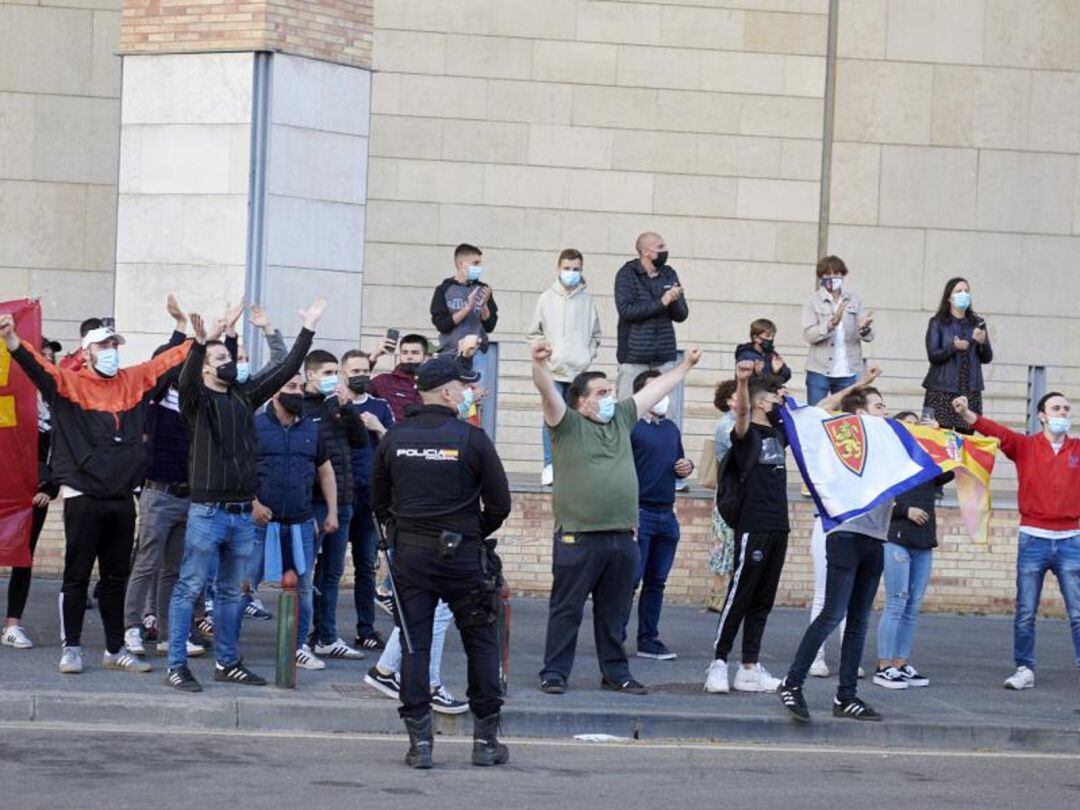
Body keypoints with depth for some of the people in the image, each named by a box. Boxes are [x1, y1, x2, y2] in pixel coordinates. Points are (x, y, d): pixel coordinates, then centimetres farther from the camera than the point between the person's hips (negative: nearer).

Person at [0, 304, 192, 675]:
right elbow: (35, 365, -17)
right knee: (77, 575, 1)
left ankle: (115, 650, 20)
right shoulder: (69, 383, -3)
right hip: (83, 500, -5)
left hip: (123, 500, 5)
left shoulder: (133, 381, 11)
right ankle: (71, 648, 9)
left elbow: (169, 361, 17)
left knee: (116, 578, 12)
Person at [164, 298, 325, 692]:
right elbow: (186, 379, -27)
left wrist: (308, 329, 11)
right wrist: (199, 343, -44)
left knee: (230, 593, 13)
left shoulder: (245, 396, 13)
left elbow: (285, 370, 14)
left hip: (243, 513, 6)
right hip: (207, 511, -6)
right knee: (189, 589, -4)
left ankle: (227, 663, 20)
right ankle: (177, 665, -3)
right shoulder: (197, 399, -4)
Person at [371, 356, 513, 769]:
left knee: (414, 644, 5)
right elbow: (499, 505, -5)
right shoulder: (472, 439, -8)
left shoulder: (394, 439, 2)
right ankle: (485, 739, 11)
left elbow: (379, 502, 9)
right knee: (481, 643, 9)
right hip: (462, 556, -3)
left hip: (409, 553, 3)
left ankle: (419, 741, 1)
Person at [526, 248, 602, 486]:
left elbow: (595, 336, 16)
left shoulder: (587, 301, 7)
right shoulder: (547, 299, 4)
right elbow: (534, 333, 9)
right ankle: (550, 467, -8)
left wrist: (589, 357, 2)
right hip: (554, 371, -2)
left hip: (580, 372, 2)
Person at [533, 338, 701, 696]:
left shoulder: (621, 418, 17)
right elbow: (547, 390, -17)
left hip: (622, 538, 6)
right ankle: (554, 673, 6)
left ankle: (615, 673, 20)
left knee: (615, 613, 12)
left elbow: (656, 389, 26)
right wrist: (539, 363, -35)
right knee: (566, 609, 0)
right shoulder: (567, 423, -1)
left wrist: (685, 366, 34)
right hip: (578, 537, -6)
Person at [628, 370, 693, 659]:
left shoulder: (671, 429, 17)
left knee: (656, 581, 10)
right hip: (639, 513, -7)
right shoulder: (630, 427, -6)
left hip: (667, 515, 7)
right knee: (630, 579, -7)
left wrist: (686, 468, 5)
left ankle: (648, 639, 16)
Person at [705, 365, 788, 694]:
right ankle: (718, 663, -1)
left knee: (762, 601, 9)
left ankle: (750, 668, 12)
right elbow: (742, 412, -29)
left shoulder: (778, 433, 15)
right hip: (753, 528, -8)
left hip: (777, 528, 8)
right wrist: (741, 382, -48)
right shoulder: (747, 434, -8)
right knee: (739, 597, -6)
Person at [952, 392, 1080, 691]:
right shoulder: (1025, 446, 2)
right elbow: (1000, 433, -13)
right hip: (1033, 540, -1)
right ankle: (1025, 669, 12)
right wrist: (968, 415, -30)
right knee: (1025, 613, 3)